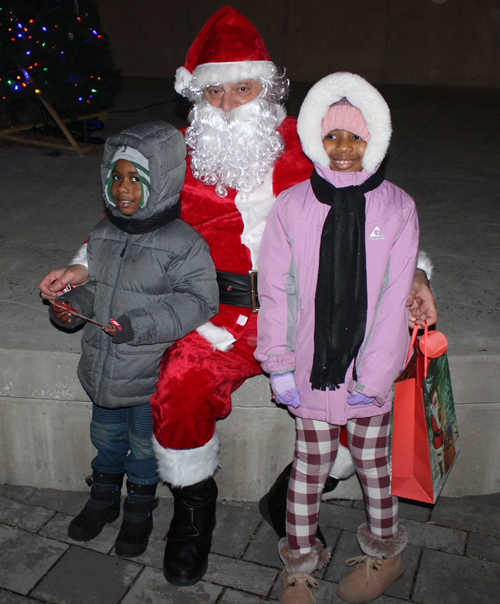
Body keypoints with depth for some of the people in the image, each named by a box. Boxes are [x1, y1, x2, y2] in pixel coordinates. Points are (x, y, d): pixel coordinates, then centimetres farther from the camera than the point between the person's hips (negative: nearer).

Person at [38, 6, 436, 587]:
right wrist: (85, 266, 4)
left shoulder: (307, 150, 5)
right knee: (180, 390, -25)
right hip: (222, 315, 0)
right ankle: (193, 505, 8)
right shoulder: (182, 155, 7)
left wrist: (410, 273, -1)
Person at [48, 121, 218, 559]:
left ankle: (139, 513, 40)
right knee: (106, 437, 24)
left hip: (151, 375, -5)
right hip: (103, 368, 6)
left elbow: (198, 300, -24)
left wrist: (139, 325, -31)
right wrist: (69, 306, -7)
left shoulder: (183, 242, -19)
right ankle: (103, 499, 49)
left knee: (144, 445, 15)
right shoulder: (104, 233, 2)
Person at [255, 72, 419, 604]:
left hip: (369, 370, 0)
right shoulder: (291, 205, -3)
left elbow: (394, 299, -6)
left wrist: (374, 374, -9)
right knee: (309, 466, 12)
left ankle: (384, 552, 42)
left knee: (373, 462, 17)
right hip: (312, 366, 0)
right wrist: (278, 362, -5)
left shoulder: (397, 208, -4)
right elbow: (274, 289, -2)